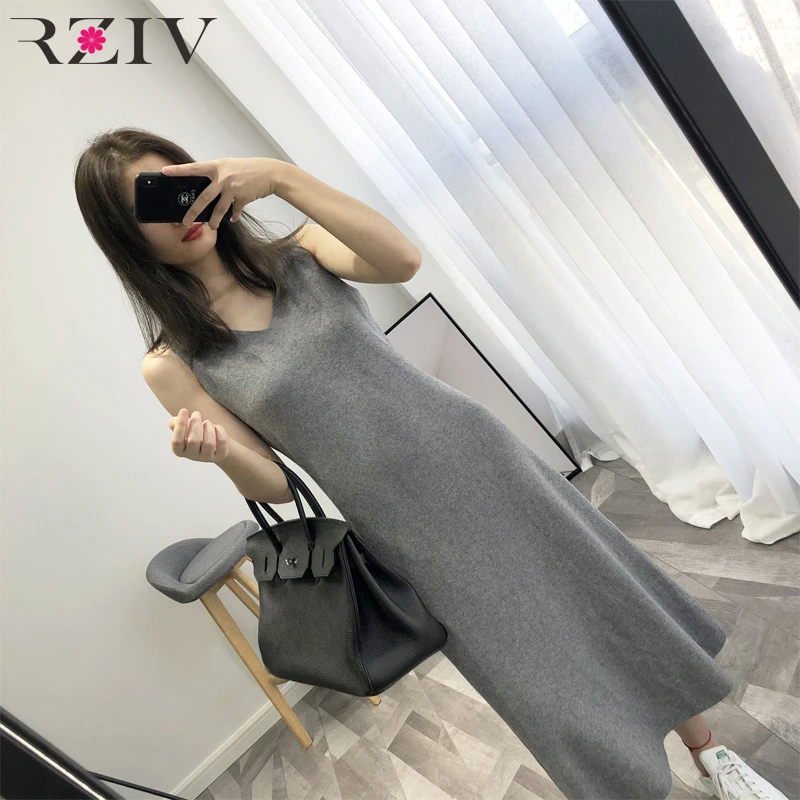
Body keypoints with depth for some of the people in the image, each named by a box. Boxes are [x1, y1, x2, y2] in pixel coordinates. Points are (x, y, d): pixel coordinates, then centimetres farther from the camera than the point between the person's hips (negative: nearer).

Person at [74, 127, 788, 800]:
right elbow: (275, 486, -2)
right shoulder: (171, 364, -2)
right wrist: (222, 454, -23)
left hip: (479, 457, 3)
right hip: (417, 533, -2)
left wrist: (283, 176, -21)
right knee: (562, 700, 9)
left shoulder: (297, 255, 2)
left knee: (619, 609, 16)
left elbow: (402, 260, -17)